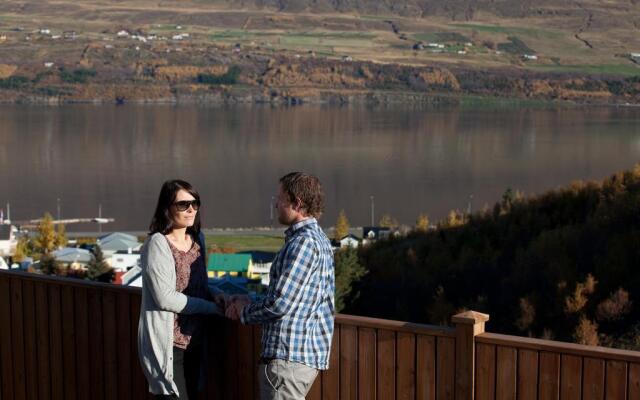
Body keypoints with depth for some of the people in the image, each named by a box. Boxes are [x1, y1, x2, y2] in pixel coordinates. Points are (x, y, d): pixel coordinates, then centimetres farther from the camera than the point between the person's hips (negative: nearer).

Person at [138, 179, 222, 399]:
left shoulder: (197, 239, 11)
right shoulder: (157, 243, -12)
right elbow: (165, 297, -18)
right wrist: (212, 307, -12)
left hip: (193, 341, 7)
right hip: (168, 344, -7)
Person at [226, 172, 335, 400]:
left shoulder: (303, 242, -16)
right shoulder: (318, 238, 16)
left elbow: (279, 304, -20)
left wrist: (245, 311, -1)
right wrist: (249, 302, 10)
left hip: (289, 357, -10)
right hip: (308, 353, 10)